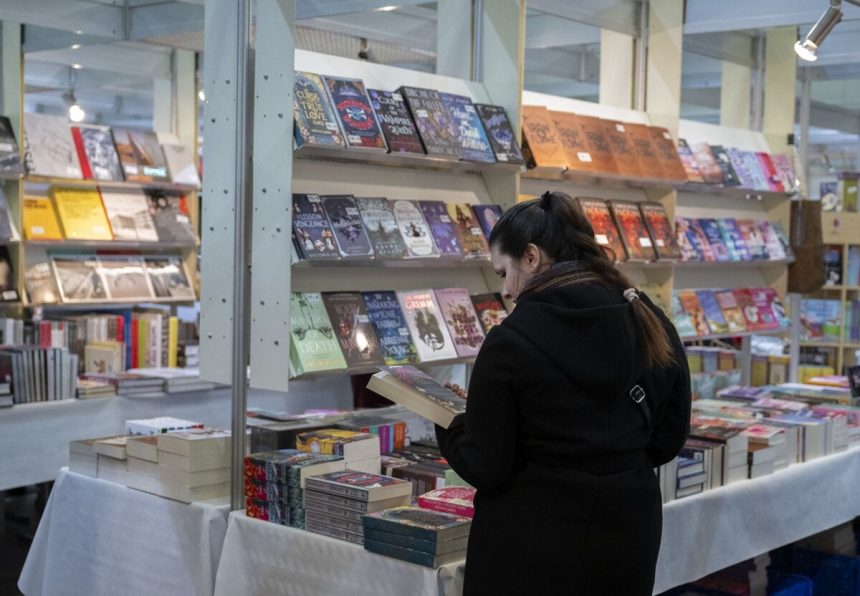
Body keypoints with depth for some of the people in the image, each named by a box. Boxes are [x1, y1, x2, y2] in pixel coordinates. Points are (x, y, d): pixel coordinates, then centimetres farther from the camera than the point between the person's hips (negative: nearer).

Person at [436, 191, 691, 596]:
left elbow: (485, 469, -12)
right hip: (629, 536, 5)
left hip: (531, 549, -5)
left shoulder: (511, 342, -17)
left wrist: (448, 422, 7)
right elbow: (667, 441, 8)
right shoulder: (652, 325, -1)